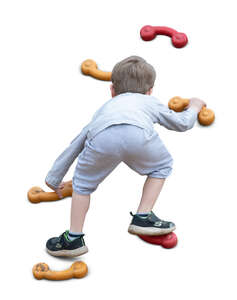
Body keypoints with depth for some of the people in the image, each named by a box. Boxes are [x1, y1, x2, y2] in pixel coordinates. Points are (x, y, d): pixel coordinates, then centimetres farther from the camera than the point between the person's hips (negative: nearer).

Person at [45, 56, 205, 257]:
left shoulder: (105, 108, 46)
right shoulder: (150, 102, 42)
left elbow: (75, 145, 50)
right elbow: (183, 123, 53)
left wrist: (54, 179, 60)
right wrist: (194, 106, 77)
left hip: (103, 137, 1)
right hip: (139, 134, -1)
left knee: (83, 183, 26)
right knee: (162, 166, 30)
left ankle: (74, 238, 24)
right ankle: (143, 217, 25)